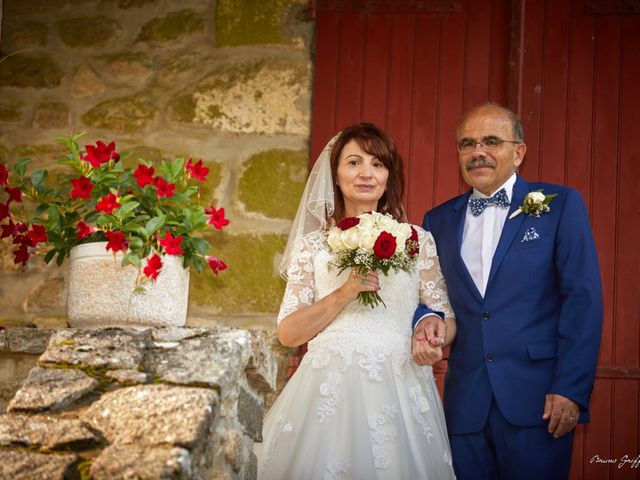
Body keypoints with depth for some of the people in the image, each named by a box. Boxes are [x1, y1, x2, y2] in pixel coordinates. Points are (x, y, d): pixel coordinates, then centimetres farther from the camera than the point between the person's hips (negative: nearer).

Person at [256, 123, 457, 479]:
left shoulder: (418, 241, 8)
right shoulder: (312, 245, 6)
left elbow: (448, 319, 8)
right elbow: (288, 333, 0)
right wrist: (346, 292, -12)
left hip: (401, 394, 1)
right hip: (329, 393, -1)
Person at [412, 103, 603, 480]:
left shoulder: (561, 205, 2)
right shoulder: (439, 220, 13)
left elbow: (582, 297, -4)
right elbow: (427, 292, 17)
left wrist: (571, 389, -12)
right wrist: (427, 318, -7)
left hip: (538, 397, -3)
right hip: (465, 402, 3)